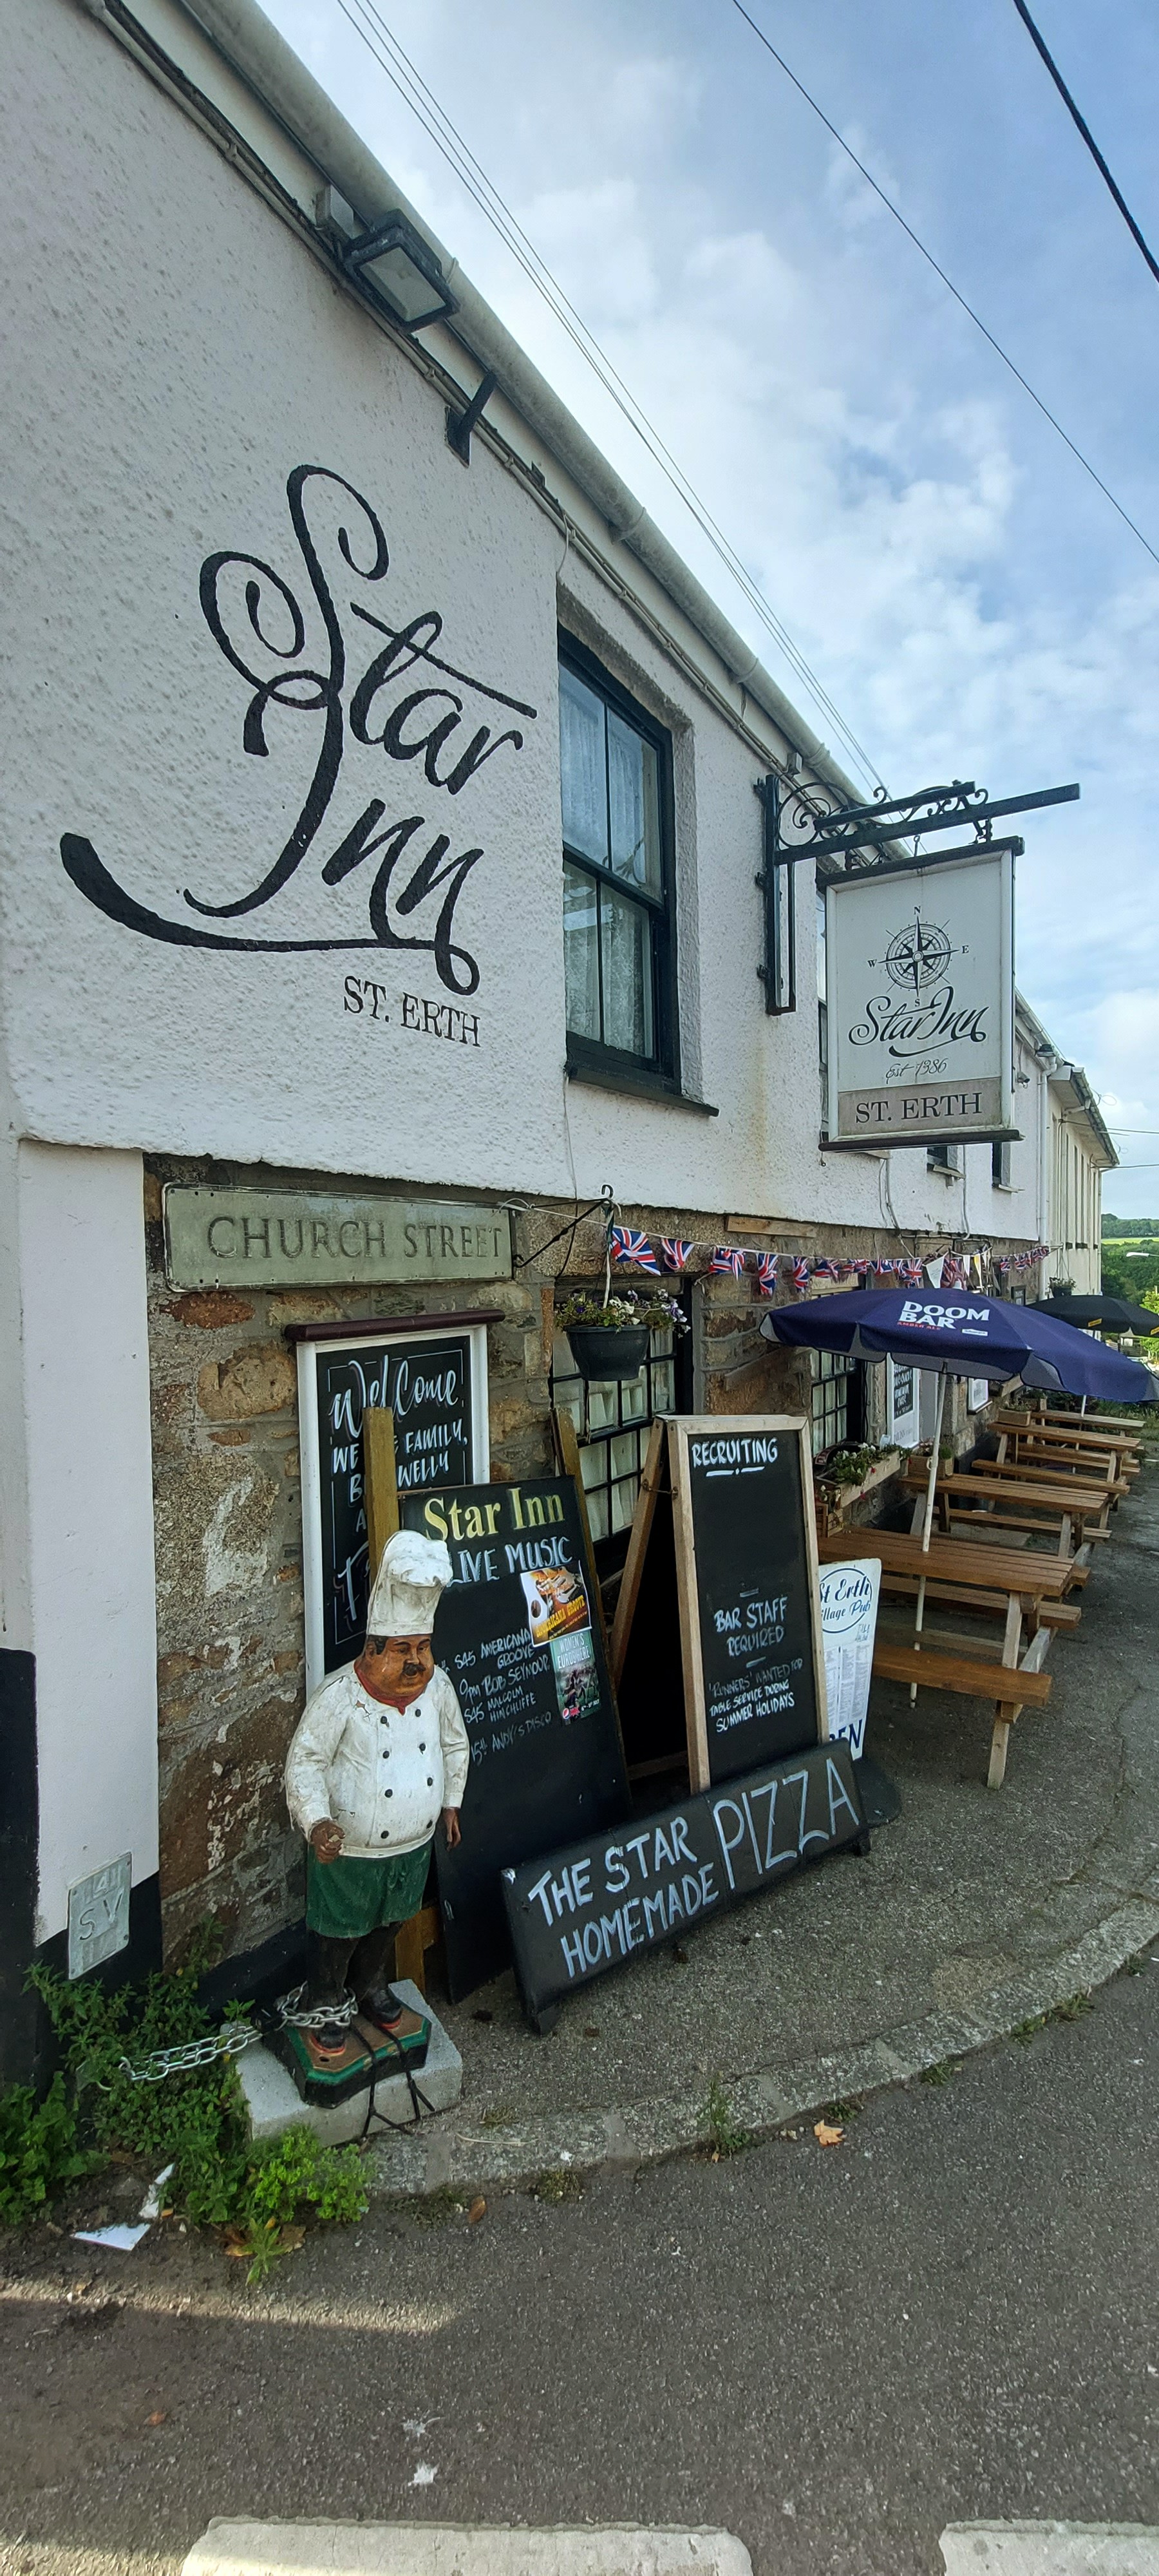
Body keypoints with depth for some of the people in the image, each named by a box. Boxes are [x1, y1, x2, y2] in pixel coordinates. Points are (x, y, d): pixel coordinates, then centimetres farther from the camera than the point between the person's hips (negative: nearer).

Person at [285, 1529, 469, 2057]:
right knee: (337, 1931, 20)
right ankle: (325, 2006, 48)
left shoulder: (437, 1685, -12)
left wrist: (451, 1802, 11)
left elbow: (455, 1745, 6)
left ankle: (371, 1985, 57)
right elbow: (305, 1762, -21)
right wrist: (316, 1821, -33)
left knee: (388, 1921, 29)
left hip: (414, 1843, 5)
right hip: (348, 1849, -5)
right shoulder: (341, 1696, -28)